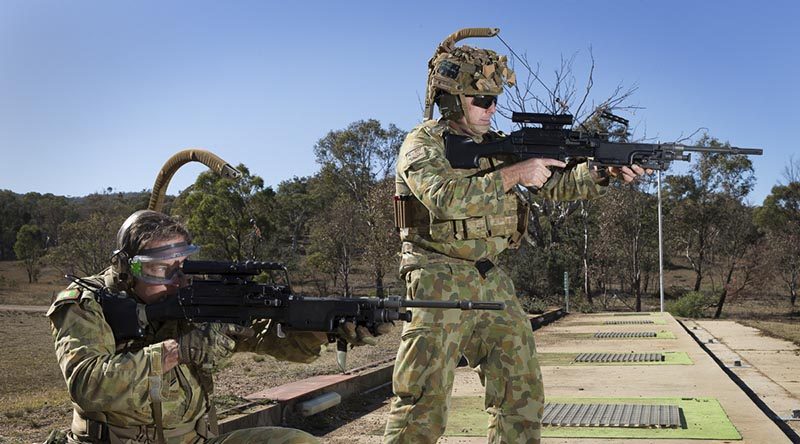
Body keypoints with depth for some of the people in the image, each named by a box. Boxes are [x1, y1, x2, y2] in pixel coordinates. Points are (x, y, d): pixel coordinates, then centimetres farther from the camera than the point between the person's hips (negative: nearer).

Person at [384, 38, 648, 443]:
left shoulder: (498, 146, 13)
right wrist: (514, 174, -22)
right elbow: (447, 197, -25)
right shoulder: (422, 144, -7)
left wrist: (608, 171, -1)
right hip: (440, 285, -7)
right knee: (423, 409, -9)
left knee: (522, 395, 11)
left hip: (492, 283, 8)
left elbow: (558, 183, 14)